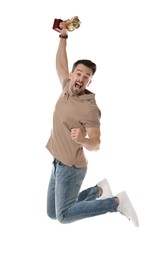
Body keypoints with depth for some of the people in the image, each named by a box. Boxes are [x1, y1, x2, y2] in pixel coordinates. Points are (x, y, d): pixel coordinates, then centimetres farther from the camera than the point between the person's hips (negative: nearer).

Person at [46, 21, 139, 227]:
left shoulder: (89, 108, -20)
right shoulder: (67, 88, 2)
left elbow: (96, 145, -22)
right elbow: (60, 64, 19)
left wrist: (83, 140, -44)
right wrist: (63, 37, 20)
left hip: (71, 167, -8)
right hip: (58, 163, 8)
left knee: (64, 216, -11)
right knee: (52, 213, 14)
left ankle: (117, 202, -5)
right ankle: (98, 191, 23)